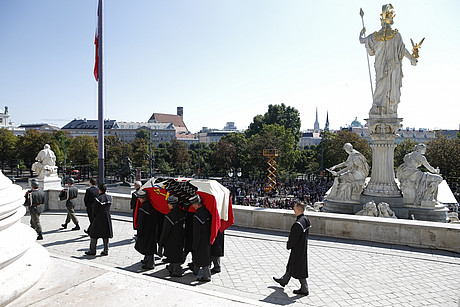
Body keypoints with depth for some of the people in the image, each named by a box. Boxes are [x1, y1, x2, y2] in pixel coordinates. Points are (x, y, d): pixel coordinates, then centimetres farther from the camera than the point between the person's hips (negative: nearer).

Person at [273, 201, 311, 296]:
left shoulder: (298, 224, -31)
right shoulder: (306, 220, -2)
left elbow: (293, 238, -24)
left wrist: (288, 245, -4)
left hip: (298, 250, -10)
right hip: (303, 248, 10)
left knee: (299, 269, 6)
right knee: (291, 265, 24)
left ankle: (304, 290, 19)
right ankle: (284, 281, 42)